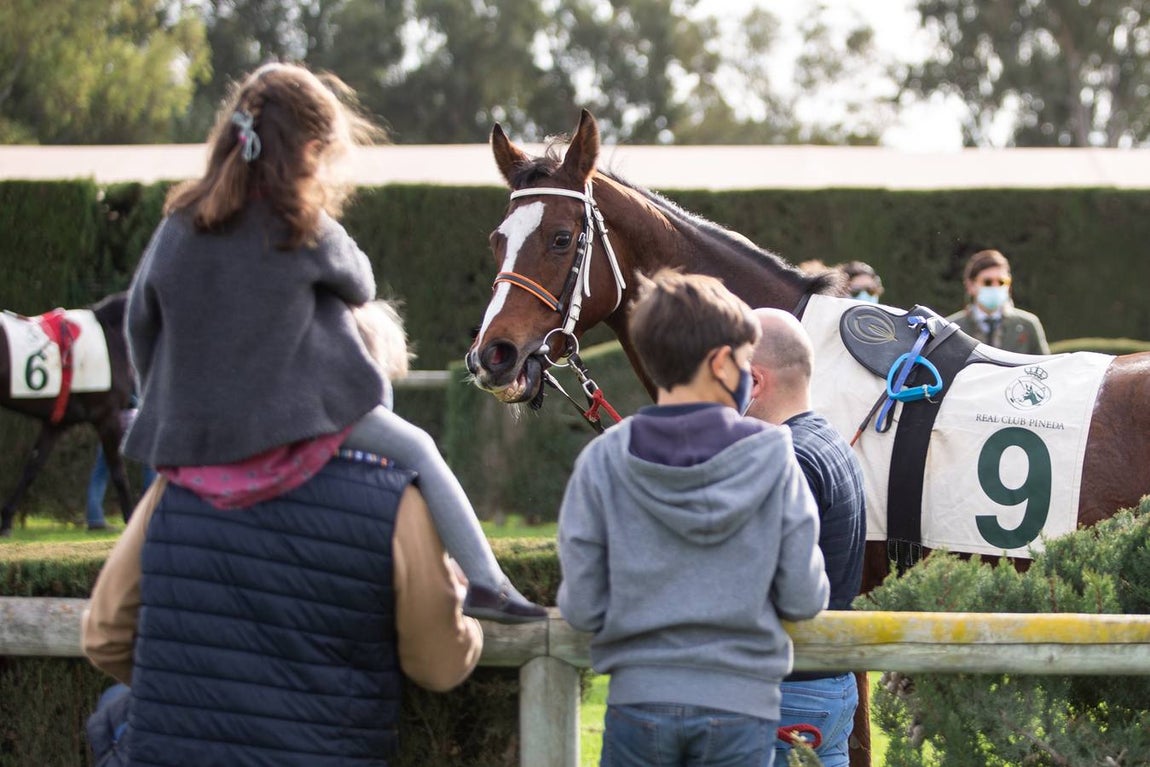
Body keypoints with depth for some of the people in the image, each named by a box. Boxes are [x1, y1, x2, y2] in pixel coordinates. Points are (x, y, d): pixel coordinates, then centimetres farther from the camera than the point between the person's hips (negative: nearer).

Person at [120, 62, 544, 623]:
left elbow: (139, 320, 9)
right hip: (287, 435, -5)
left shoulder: (180, 225, 1)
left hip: (185, 445, 5)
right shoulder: (305, 229, -9)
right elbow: (360, 287, 9)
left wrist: (164, 403, 23)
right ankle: (486, 584, 11)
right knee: (415, 449, 13)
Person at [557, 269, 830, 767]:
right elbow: (803, 599, -4)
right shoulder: (772, 458, -6)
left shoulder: (602, 461, -5)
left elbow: (582, 608, -4)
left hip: (638, 699, 1)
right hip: (740, 703, -1)